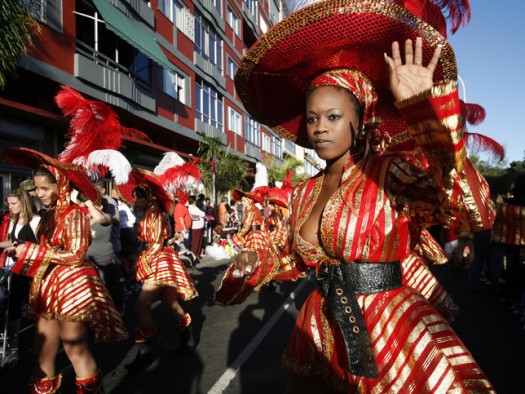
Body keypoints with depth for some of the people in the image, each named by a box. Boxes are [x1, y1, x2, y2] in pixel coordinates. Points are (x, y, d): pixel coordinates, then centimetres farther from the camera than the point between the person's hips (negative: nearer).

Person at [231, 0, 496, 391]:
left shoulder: (387, 172, -13)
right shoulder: (303, 193, 4)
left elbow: (477, 213, -29)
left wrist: (422, 109, -36)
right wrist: (258, 263, -2)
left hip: (391, 332, -4)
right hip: (322, 335, 5)